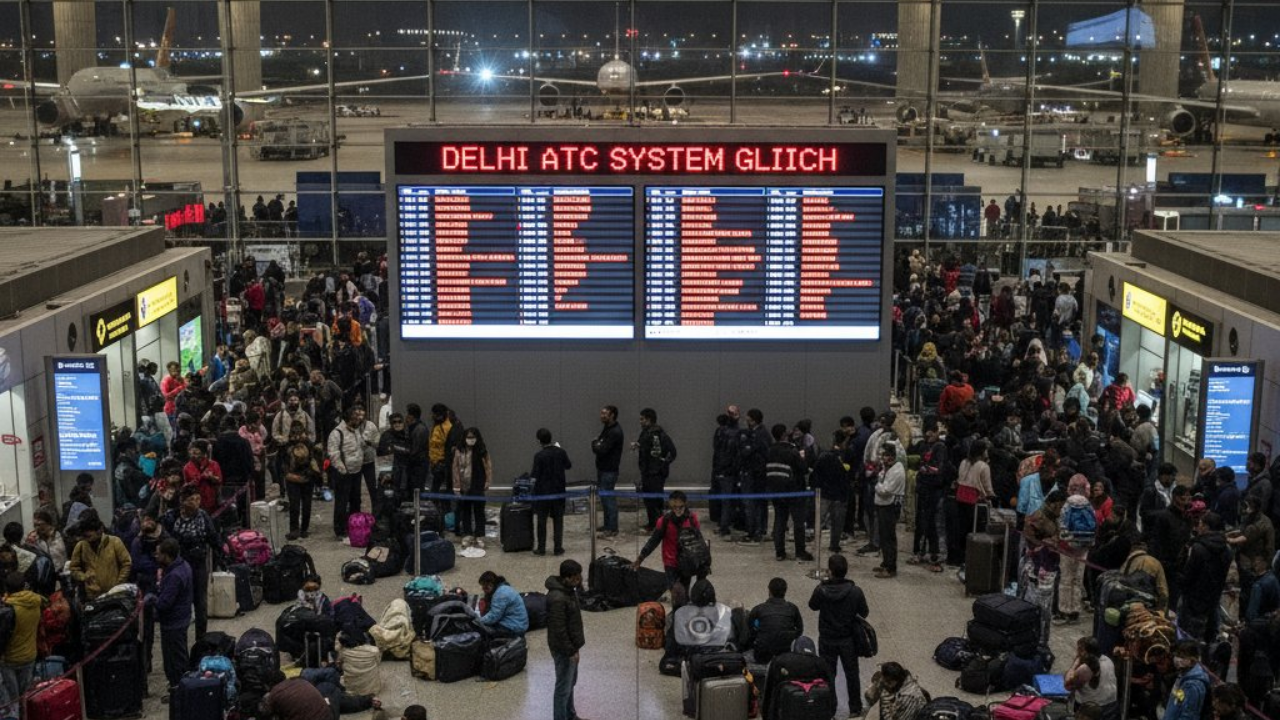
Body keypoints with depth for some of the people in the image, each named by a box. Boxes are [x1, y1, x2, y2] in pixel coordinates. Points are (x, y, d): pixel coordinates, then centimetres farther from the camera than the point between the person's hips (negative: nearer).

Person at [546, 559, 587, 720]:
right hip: (563, 649, -10)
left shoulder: (569, 589, 2)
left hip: (571, 646, 10)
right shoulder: (557, 598, -30)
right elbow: (559, 630, -26)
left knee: (571, 682, 24)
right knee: (564, 687, 3)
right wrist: (571, 651, -19)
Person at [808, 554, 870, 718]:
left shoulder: (821, 590, -21)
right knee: (852, 674, 17)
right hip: (848, 640, 0)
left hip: (827, 640, 0)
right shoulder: (855, 591, -20)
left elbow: (813, 606, 0)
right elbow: (864, 613, -5)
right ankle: (855, 708, 29)